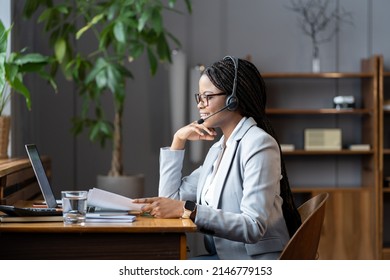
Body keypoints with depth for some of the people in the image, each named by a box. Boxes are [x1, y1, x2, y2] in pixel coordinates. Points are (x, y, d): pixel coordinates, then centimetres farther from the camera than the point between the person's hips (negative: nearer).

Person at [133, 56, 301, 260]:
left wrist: (187, 210, -29)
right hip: (226, 258, 8)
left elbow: (253, 227, -23)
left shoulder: (259, 144, -13)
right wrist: (178, 141, 10)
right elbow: (171, 198, 16)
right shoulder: (219, 149, 15)